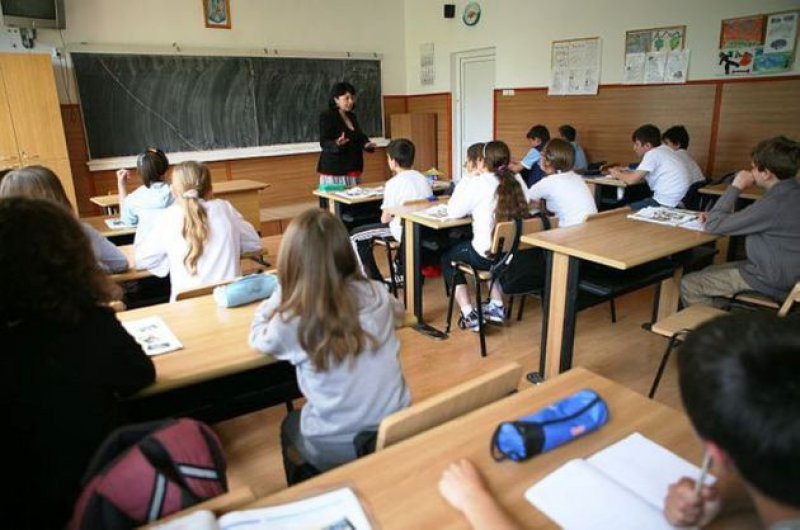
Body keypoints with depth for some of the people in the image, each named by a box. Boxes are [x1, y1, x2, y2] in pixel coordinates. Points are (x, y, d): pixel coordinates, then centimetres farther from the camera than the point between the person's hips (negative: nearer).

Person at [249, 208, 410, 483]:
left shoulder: (291, 322, -18)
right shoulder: (376, 294, -10)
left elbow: (258, 338, 7)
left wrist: (279, 297, 12)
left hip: (336, 448, -3)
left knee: (289, 426, 31)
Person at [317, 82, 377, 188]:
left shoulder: (352, 116, 13)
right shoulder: (326, 116, -9)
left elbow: (359, 136, 24)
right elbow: (324, 143, -17)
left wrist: (366, 143, 2)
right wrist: (336, 144, -39)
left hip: (353, 168, 8)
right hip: (334, 170, -8)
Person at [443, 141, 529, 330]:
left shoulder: (477, 183, -14)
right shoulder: (516, 180, 2)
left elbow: (453, 211, -6)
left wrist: (465, 182, 2)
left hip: (487, 254, -6)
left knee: (447, 257, 22)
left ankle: (469, 315, 11)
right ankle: (497, 307, 34)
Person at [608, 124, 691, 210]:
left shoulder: (652, 154, -14)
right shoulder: (664, 150, 11)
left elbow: (631, 180, -16)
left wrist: (617, 174, 3)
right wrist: (626, 172, 12)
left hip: (665, 204, -9)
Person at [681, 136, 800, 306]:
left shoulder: (774, 203, -28)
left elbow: (714, 226, -22)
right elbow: (751, 221, 14)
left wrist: (736, 187, -14)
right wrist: (715, 216, -1)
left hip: (770, 282, -9)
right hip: (783, 272, 10)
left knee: (689, 285, -8)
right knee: (708, 272, 19)